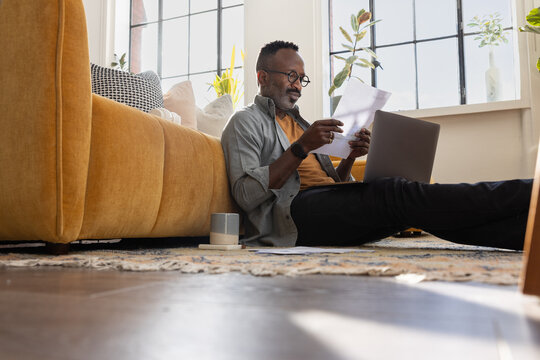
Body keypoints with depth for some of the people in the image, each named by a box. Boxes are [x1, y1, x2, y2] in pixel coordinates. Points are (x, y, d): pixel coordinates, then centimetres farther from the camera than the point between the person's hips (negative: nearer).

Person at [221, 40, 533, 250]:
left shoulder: (298, 122, 31)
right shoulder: (246, 122, 8)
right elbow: (246, 195, -9)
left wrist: (351, 158, 4)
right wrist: (301, 149, -15)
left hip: (330, 204, 7)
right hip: (293, 211, -7)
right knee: (394, 193, -28)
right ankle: (527, 197, -31)